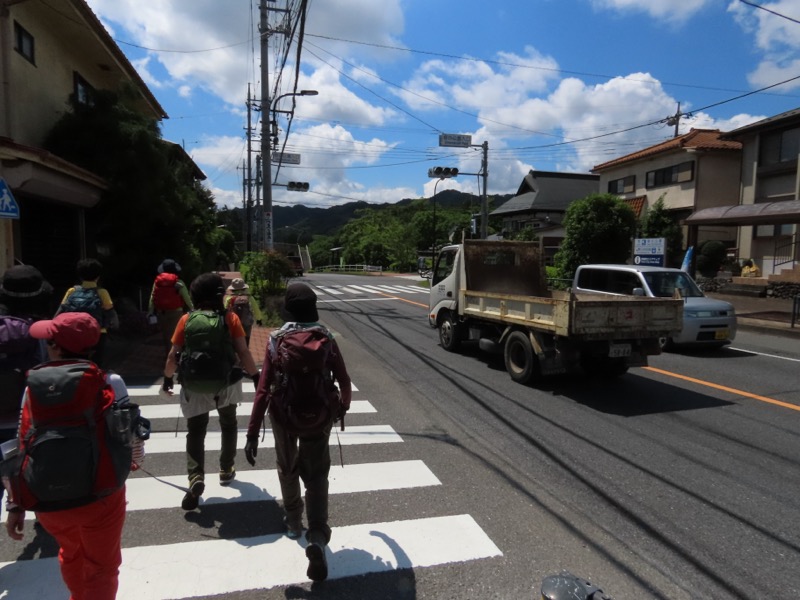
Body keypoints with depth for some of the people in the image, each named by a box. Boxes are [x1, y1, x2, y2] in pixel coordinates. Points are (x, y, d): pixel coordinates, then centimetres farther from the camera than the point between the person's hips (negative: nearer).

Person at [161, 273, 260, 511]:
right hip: (226, 384, 0)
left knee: (195, 433, 10)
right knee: (229, 426, 23)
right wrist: (256, 378, -1)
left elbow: (173, 355, 0)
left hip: (194, 386, 0)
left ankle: (196, 479, -6)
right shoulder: (230, 318, -7)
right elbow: (243, 352, -10)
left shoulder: (186, 320, -3)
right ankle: (226, 470, 31)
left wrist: (167, 378, 15)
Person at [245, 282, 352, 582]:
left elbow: (263, 389, -16)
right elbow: (344, 381, -3)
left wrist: (252, 433, -13)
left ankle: (293, 521, 42)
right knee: (316, 476, 9)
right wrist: (343, 407, 17)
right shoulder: (326, 339, -10)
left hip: (283, 416, 1)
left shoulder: (276, 340, -13)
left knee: (287, 469, 24)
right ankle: (317, 537, -8)